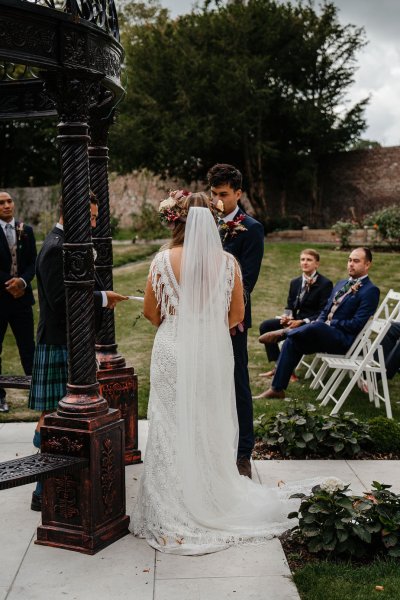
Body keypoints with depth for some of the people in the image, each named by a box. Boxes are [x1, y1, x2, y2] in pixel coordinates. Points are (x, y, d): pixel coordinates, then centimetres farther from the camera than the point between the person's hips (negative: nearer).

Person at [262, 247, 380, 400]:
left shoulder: (370, 290, -7)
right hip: (324, 333, 8)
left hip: (344, 340, -8)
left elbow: (356, 325, -15)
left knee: (316, 328, -36)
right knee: (293, 341, -11)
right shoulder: (342, 284, 19)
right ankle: (277, 388, -8)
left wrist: (327, 324, -12)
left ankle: (284, 333, -11)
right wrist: (318, 322, 0)